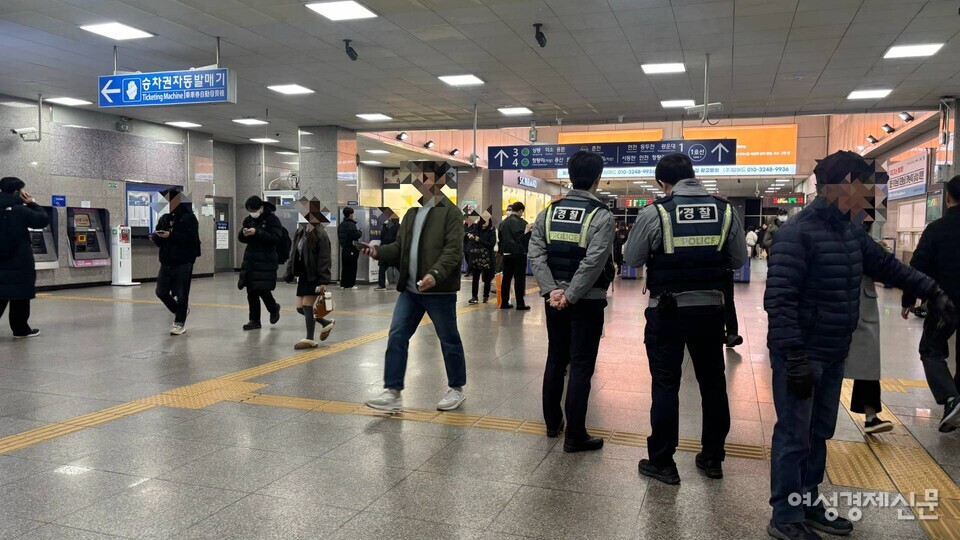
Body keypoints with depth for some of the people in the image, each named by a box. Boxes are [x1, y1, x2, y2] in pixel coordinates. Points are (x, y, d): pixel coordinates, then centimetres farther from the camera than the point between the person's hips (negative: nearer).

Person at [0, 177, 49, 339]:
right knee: (20, 296, 4)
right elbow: (44, 220, -8)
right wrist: (32, 204, 0)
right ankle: (21, 329, 11)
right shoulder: (19, 210, -13)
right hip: (19, 262, -6)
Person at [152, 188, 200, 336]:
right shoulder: (164, 218, 11)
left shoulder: (189, 217, -7)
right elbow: (157, 240, 10)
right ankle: (180, 311, 31)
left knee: (181, 294, -2)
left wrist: (170, 235, -25)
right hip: (166, 262, 7)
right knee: (161, 292, 9)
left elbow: (190, 237, -20)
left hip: (183, 263, -6)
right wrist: (158, 236, -13)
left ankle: (180, 323, 8)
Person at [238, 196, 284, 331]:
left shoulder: (272, 219, -7)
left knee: (263, 289, -10)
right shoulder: (248, 219, 11)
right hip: (250, 260, 6)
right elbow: (241, 239, 16)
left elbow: (275, 238, -18)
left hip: (266, 261, -6)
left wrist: (257, 233, -25)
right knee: (251, 292, 6)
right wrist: (244, 234, -8)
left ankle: (274, 309, 20)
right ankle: (254, 320, 15)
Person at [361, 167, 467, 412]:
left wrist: (435, 274, -31)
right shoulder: (412, 213, 15)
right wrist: (378, 251, -3)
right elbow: (399, 248, 16)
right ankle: (392, 393, 7)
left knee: (449, 341, 7)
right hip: (410, 289, 7)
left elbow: (453, 251, -17)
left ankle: (456, 389, 24)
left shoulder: (451, 212, -7)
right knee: (396, 337, 1)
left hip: (439, 290, -7)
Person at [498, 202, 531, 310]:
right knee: (519, 279, -1)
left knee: (506, 278, 10)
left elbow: (500, 239, 12)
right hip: (519, 254, -6)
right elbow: (525, 239, -11)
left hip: (506, 254, 6)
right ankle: (520, 304, 1)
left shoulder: (502, 223, 8)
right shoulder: (522, 223, -11)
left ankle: (504, 302, 12)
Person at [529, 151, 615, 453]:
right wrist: (571, 296, -16)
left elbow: (536, 254, -4)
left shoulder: (549, 212, 4)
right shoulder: (601, 215, -12)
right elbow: (593, 263, -20)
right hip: (586, 301, -5)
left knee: (555, 360, 17)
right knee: (581, 366, 1)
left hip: (554, 299, 5)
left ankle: (552, 422, 29)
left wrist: (552, 290, -10)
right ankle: (575, 436, 5)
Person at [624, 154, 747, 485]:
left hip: (667, 311, -3)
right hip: (711, 309, 3)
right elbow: (739, 259, 6)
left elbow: (632, 259, -2)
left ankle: (662, 462, 12)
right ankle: (713, 458, 28)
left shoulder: (654, 213, -11)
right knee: (713, 383, 16)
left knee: (666, 385, 5)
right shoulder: (726, 211, -2)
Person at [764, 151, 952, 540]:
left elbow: (886, 266, 24)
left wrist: (931, 291, 21)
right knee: (794, 436, 0)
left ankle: (808, 504, 33)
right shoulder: (798, 232, -19)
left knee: (818, 434, 18)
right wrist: (794, 354, -28)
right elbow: (779, 298, -24)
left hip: (834, 355, 9)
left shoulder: (850, 230, 9)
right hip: (802, 354, -9)